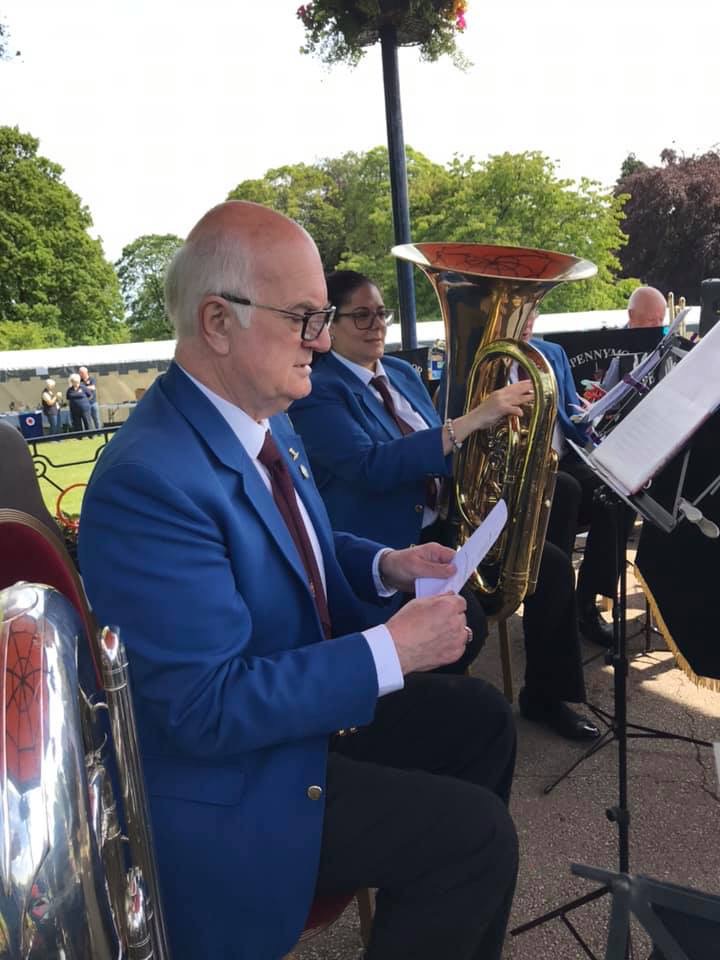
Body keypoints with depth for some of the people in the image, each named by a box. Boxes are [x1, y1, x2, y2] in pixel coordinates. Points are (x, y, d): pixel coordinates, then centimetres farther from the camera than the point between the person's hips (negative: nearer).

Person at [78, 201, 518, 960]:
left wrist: (383, 566, -2)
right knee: (474, 834, -14)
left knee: (479, 716, 14)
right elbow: (209, 708, -30)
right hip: (226, 779, -9)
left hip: (303, 700, 10)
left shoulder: (268, 419, 1)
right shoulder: (150, 479, -30)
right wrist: (391, 650, -26)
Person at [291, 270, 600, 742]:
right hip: (380, 548, -7)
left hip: (439, 524, 8)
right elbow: (371, 467, -28)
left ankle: (545, 695, 16)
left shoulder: (403, 372, 13)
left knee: (552, 565, -3)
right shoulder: (315, 391, -12)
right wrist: (471, 420, -32)